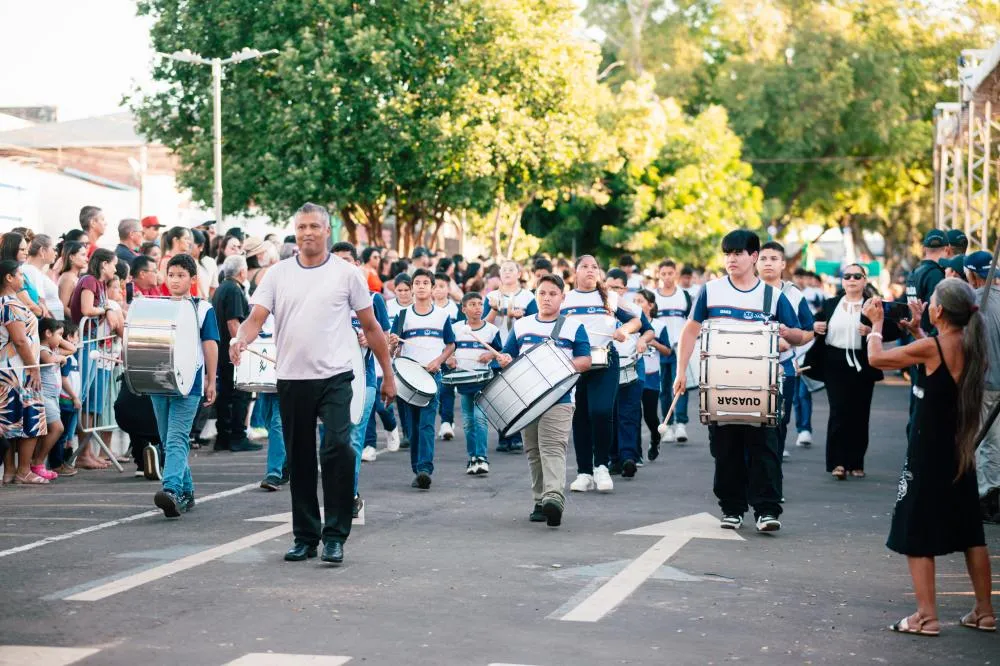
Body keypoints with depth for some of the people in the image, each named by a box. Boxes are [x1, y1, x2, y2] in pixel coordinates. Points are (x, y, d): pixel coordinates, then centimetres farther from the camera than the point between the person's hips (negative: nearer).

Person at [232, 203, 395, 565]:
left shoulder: (347, 274, 3)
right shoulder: (278, 274, 7)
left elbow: (370, 327, 8)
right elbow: (256, 317, -2)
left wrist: (388, 374, 8)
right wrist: (240, 339, -24)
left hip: (334, 377, -3)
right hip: (291, 379, 3)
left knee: (337, 448, -18)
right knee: (299, 460, 9)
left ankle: (335, 535, -10)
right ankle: (305, 536, 20)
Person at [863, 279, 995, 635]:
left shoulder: (931, 347, -19)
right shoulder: (972, 346, 2)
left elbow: (876, 358, -9)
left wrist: (876, 323, 7)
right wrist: (916, 330, 20)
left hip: (928, 451, -7)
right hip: (961, 450, 7)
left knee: (917, 533, 1)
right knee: (970, 533, 14)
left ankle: (926, 616, -1)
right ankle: (984, 612, 20)